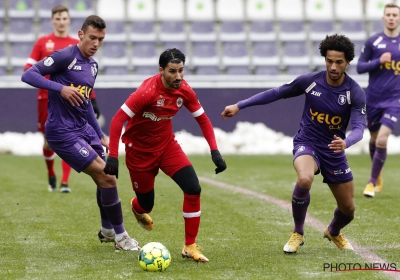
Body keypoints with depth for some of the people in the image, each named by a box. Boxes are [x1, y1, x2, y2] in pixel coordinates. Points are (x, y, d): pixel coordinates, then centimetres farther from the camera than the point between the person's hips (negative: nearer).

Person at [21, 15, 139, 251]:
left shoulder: (93, 65, 12)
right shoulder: (65, 56, -14)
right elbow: (28, 75, -19)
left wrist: (100, 135, 24)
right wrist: (61, 88, -31)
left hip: (84, 128, 9)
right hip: (63, 132, -9)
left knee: (107, 178, 12)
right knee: (106, 176, -11)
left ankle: (107, 230, 33)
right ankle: (120, 236, 0)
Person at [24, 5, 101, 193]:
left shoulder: (77, 45, 7)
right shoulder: (43, 42, 5)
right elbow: (28, 67, 4)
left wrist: (93, 100, 3)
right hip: (47, 98, 0)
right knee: (49, 141, 6)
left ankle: (65, 183, -8)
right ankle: (51, 176, 29)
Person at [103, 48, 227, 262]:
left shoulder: (184, 91, -11)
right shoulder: (148, 91, -27)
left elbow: (202, 119, 1)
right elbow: (118, 119, -26)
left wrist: (214, 151, -9)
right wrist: (112, 156, -31)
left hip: (166, 144, 4)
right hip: (139, 150, -4)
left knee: (193, 189, -16)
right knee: (146, 204, 8)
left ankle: (190, 247, -4)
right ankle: (137, 207, 51)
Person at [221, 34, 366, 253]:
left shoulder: (355, 93, -13)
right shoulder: (310, 81, -11)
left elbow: (359, 127, -20)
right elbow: (276, 93, 1)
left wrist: (345, 142, -44)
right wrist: (240, 106, 0)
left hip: (334, 151, 2)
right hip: (307, 143, -2)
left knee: (348, 209, 8)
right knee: (304, 179, -36)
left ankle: (333, 232, 47)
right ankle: (298, 233, -12)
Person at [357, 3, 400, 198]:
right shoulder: (373, 41, 0)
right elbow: (360, 67, -2)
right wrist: (379, 61, -16)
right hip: (373, 99, 1)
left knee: (382, 139, -16)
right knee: (374, 139, 13)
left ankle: (372, 182, -2)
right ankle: (378, 177, 37)